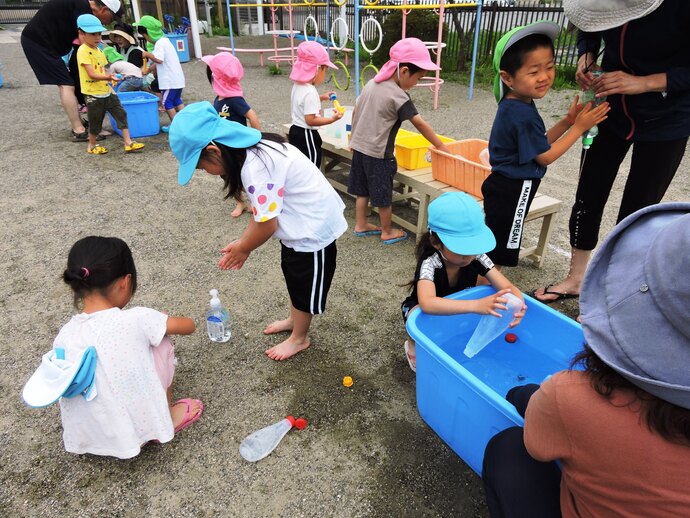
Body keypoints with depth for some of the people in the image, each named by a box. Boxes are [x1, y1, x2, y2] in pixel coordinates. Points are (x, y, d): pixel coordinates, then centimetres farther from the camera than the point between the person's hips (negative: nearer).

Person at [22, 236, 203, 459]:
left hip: (88, 438, 4)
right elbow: (189, 326, -6)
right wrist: (163, 322, 16)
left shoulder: (64, 336, -10)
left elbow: (63, 387, 3)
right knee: (161, 343, 8)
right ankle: (167, 419, 18)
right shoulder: (136, 320, -20)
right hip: (142, 430, -4)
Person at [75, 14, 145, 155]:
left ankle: (128, 143, 3)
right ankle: (92, 146, 23)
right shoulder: (83, 51, -14)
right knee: (96, 121, 4)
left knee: (121, 114, 1)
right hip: (93, 94, -7)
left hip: (106, 91, 8)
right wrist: (107, 77, -34)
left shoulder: (99, 50, 12)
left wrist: (109, 85, 4)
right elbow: (91, 74, -23)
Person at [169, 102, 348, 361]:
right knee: (293, 274, 25)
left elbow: (267, 224, -25)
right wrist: (242, 241, 4)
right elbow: (262, 210, 5)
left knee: (305, 283, 10)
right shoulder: (251, 149, -2)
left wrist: (243, 249, -7)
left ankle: (299, 338, 32)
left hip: (313, 226, -9)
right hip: (302, 220, 9)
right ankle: (294, 319, 47)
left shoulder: (255, 168, -31)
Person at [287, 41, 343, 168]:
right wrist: (332, 119, -20)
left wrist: (321, 97, 20)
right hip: (307, 136, -10)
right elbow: (310, 120, -25)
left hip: (295, 132, 10)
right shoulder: (310, 92, -23)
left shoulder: (298, 86, 6)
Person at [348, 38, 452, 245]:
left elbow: (356, 111, 12)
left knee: (363, 189, 17)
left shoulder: (371, 84, 4)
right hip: (378, 153, -7)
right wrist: (440, 145, -7)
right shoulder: (399, 96, -18)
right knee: (383, 195, 7)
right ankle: (387, 232, 21)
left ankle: (361, 225, 28)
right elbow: (420, 124, -15)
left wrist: (355, 138, 22)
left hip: (359, 147, 7)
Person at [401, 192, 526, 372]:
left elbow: (508, 288, -26)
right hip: (420, 308, -5)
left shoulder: (477, 258, -24)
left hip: (458, 306, 5)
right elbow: (427, 304, -56)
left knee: (490, 306, -18)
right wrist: (476, 305, -67)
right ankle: (414, 344, -2)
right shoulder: (429, 264, -38)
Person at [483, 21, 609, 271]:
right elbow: (546, 156, -14)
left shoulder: (515, 105, 5)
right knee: (498, 252, 3)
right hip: (513, 191, -10)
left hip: (503, 186, 10)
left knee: (495, 246, 22)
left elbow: (537, 143, 11)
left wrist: (567, 121, 2)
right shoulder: (523, 115, -24)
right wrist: (578, 127, -10)